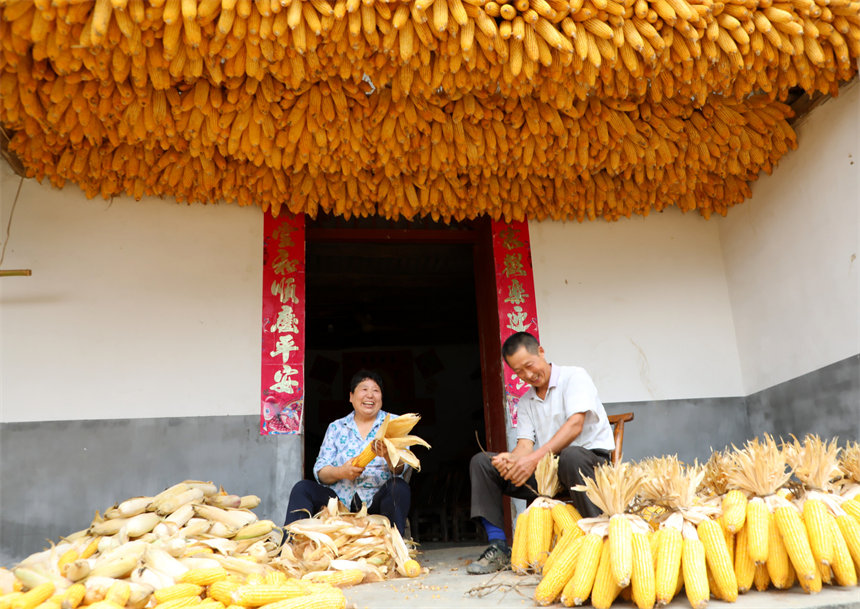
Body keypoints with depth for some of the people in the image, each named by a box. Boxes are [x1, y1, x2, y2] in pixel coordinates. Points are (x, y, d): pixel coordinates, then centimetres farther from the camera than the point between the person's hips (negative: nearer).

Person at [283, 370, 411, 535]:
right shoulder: (336, 427, 13)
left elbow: (400, 469, -7)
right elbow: (320, 471, 6)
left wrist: (389, 455, -31)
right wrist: (340, 472, -17)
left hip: (376, 501, -2)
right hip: (340, 500, 2)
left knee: (399, 487, -31)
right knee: (301, 488, -18)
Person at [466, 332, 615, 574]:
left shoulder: (574, 377, -3)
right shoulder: (526, 400, 16)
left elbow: (575, 426, -19)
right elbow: (525, 445, 4)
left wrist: (536, 457, -30)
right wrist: (511, 459, -22)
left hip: (591, 458, -6)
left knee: (571, 456, -42)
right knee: (481, 462, -6)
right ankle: (498, 546, -13)